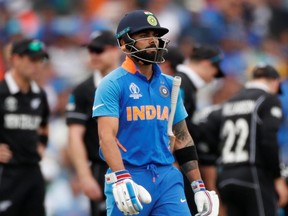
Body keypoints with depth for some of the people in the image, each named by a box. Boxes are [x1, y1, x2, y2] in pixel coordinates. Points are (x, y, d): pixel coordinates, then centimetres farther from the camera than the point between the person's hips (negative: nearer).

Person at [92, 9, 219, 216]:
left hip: (168, 177, 5)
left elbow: (182, 137, 18)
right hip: (129, 178, -5)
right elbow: (107, 135, -16)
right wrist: (120, 179, -30)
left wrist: (199, 186, 13)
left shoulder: (169, 85, 14)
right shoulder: (113, 84, -4)